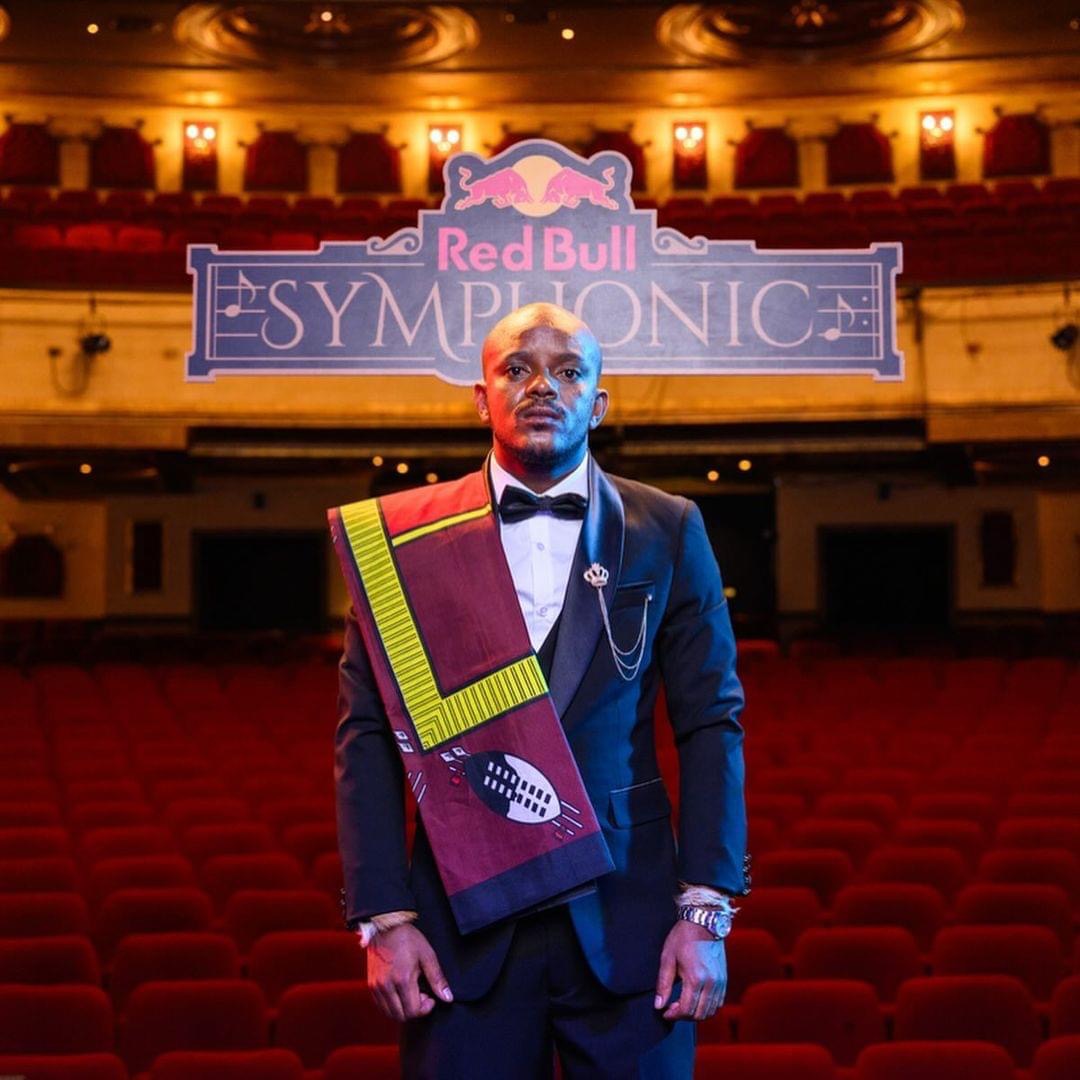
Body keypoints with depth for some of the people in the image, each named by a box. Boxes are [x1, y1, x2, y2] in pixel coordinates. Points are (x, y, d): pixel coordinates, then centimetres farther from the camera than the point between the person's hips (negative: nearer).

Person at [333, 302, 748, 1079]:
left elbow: (711, 723, 2)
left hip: (625, 913, 1)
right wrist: (383, 916, -6)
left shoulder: (668, 531, 4)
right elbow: (368, 732, 1)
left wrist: (707, 912, -5)